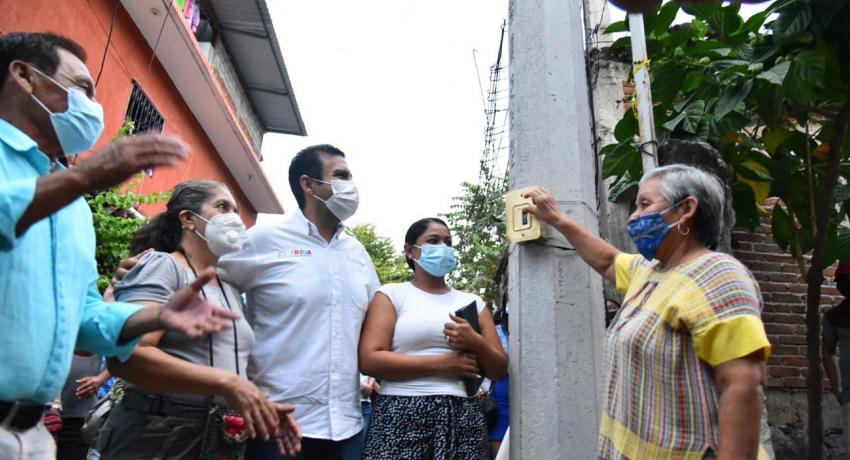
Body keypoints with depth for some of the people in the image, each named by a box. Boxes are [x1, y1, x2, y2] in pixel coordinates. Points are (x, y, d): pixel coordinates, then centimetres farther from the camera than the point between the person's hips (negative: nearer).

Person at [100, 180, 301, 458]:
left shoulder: (231, 291, 14)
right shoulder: (163, 265, -9)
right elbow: (124, 355, -23)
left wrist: (262, 405, -2)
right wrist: (225, 383, -26)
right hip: (155, 438, -7)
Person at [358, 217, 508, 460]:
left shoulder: (472, 302, 13)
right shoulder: (392, 294, 3)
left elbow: (500, 370, 12)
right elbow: (369, 360, -9)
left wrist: (475, 343, -9)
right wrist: (441, 363, -11)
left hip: (462, 417, 3)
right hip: (403, 415, -3)